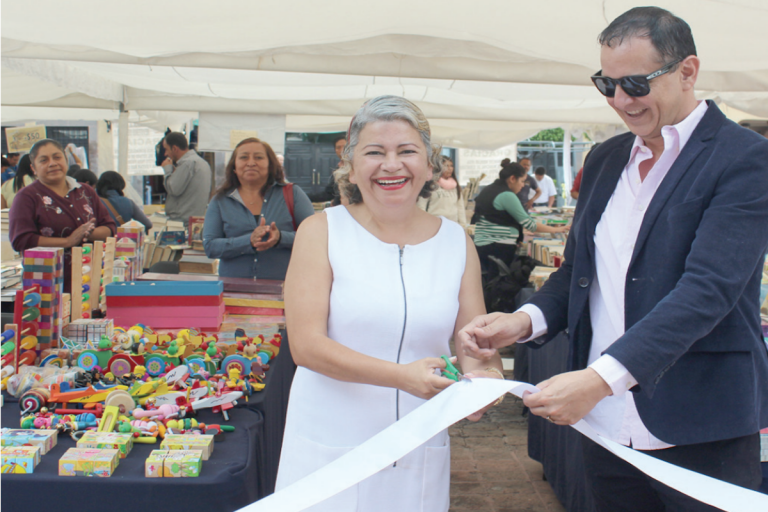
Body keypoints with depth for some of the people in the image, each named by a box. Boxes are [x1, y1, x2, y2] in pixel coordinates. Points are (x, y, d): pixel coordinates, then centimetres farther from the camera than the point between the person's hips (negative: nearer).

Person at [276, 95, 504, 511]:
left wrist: (485, 377, -22)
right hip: (329, 450, -2)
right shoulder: (321, 231, -5)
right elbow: (306, 345, -12)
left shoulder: (457, 242, 3)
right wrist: (403, 376, -24)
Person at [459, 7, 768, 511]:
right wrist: (526, 320, -6)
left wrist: (601, 378, -30)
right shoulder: (605, 159, 10)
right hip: (606, 425, 6)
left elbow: (708, 289, -21)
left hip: (701, 433, -5)